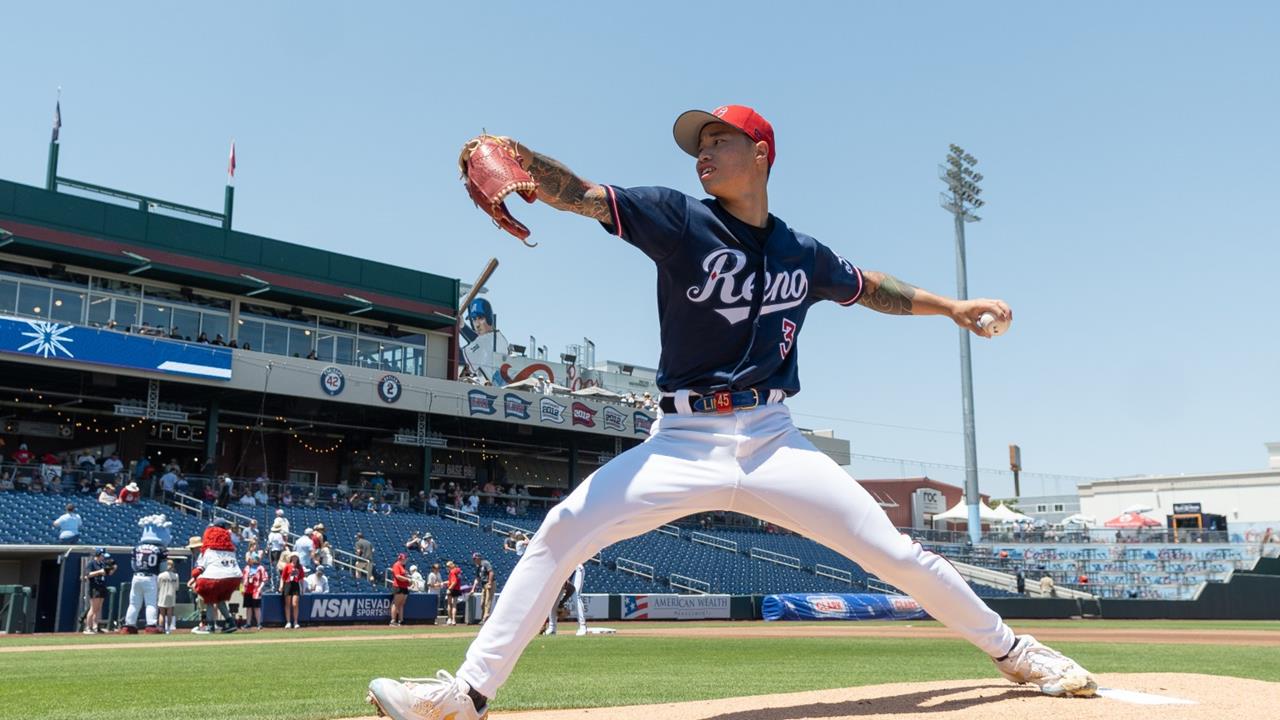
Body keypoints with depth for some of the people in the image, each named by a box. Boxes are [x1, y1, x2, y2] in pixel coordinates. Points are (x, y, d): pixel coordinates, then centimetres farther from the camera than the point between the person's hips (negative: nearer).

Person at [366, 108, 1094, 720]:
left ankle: (1013, 649, 25)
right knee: (562, 532, -16)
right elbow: (579, 194, -17)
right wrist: (509, 153, -37)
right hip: (683, 443, -1)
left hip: (775, 442, 2)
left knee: (893, 550, 0)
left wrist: (951, 306, 22)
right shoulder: (679, 219, -2)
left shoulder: (802, 253, 7)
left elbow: (868, 286, 27)